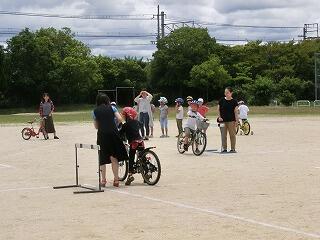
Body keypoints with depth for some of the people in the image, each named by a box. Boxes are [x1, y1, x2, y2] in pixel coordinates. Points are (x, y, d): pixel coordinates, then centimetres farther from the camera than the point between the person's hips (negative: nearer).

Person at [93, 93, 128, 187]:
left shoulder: (95, 111, 10)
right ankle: (116, 179, 5)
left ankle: (103, 180, 9)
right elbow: (120, 119, -2)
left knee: (102, 158, 9)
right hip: (113, 133, 0)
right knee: (114, 157, 6)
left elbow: (96, 126, 14)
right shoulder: (112, 108, 7)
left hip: (102, 135, 0)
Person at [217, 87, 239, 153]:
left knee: (232, 134, 1)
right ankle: (224, 148, 10)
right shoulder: (222, 100, 4)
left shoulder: (234, 101, -1)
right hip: (223, 120, 2)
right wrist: (219, 117, -3)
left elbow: (236, 112, -2)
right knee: (223, 135, 5)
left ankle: (233, 148, 7)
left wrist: (236, 120, -8)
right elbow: (218, 109, 10)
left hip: (231, 120, -2)